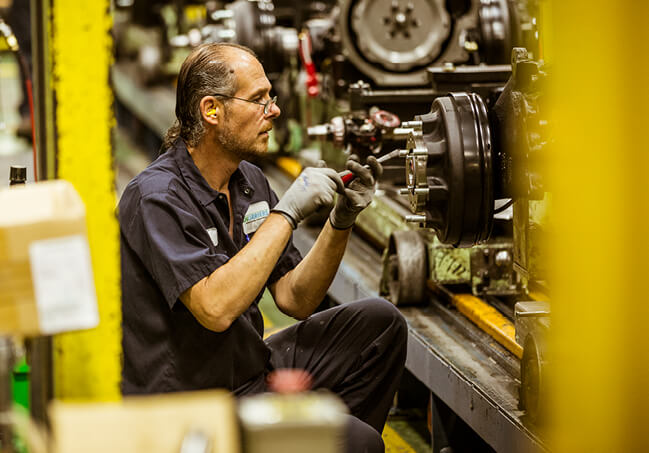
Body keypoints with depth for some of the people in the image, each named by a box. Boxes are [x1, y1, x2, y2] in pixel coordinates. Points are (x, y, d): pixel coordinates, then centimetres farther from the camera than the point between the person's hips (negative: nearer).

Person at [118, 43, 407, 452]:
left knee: (379, 324, 6)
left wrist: (341, 222, -8)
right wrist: (287, 213, -27)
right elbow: (215, 308, -32)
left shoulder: (250, 181, 7)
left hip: (253, 369, 9)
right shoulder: (159, 199, -19)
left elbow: (295, 300, 7)